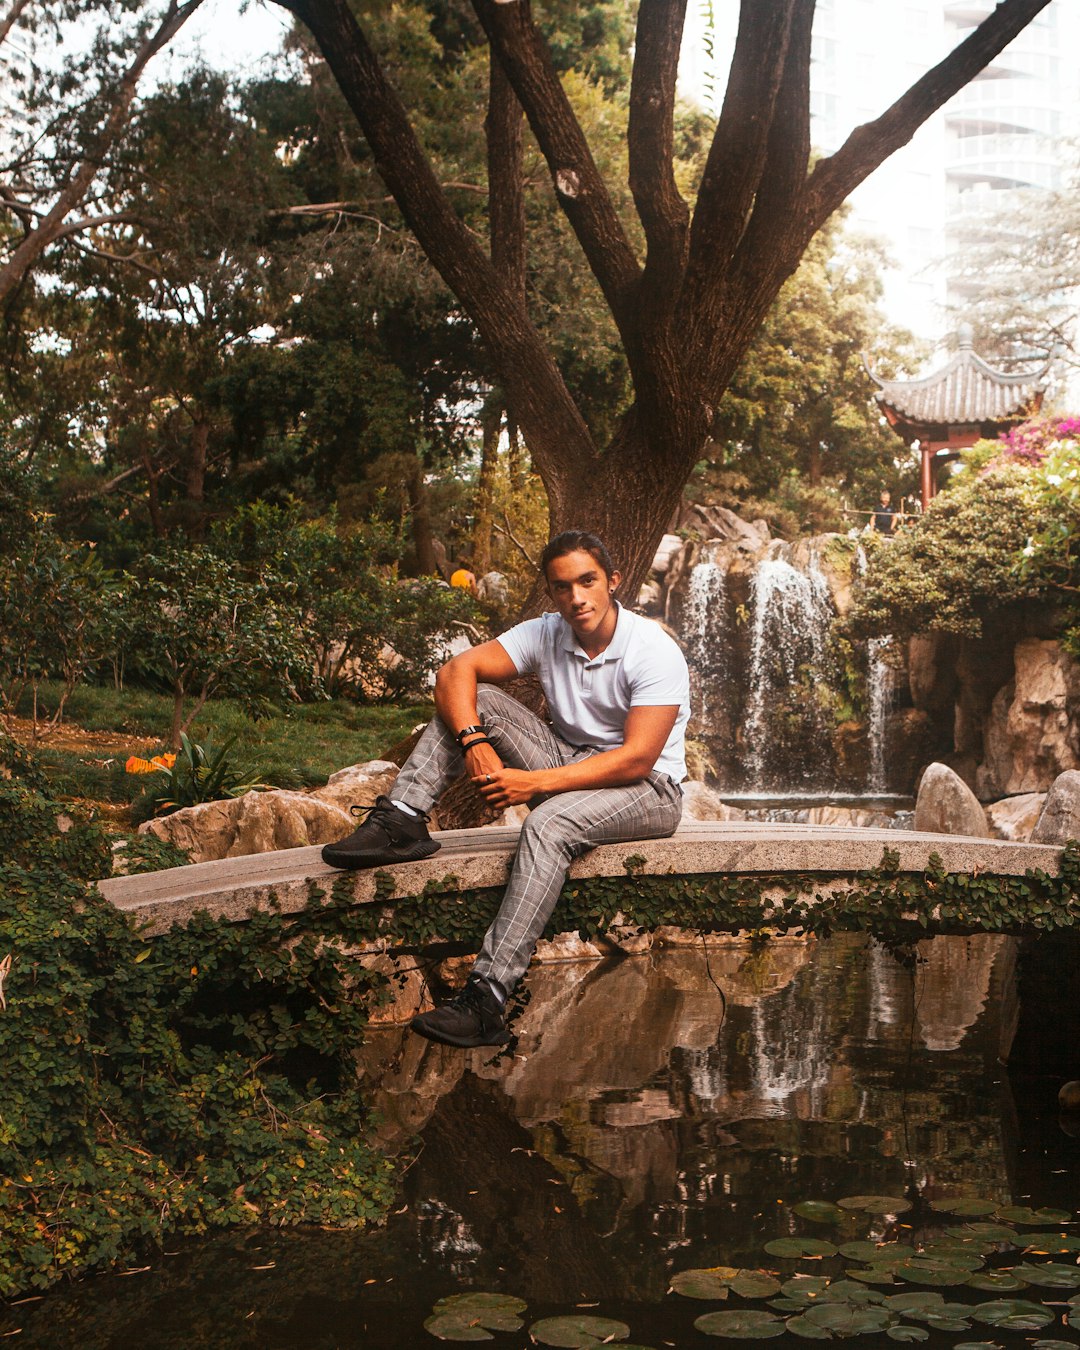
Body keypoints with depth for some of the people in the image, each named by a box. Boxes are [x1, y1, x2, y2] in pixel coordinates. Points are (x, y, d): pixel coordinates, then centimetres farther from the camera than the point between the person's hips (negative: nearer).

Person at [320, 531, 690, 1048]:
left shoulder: (654, 651, -18)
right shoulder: (546, 634, -1)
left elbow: (637, 759, -25)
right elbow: (456, 670, -6)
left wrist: (534, 783, -28)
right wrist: (474, 743, -25)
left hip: (646, 790, -6)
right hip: (568, 763, 6)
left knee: (548, 824, -37)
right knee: (474, 699, -8)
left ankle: (486, 999, -43)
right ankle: (402, 821, -19)